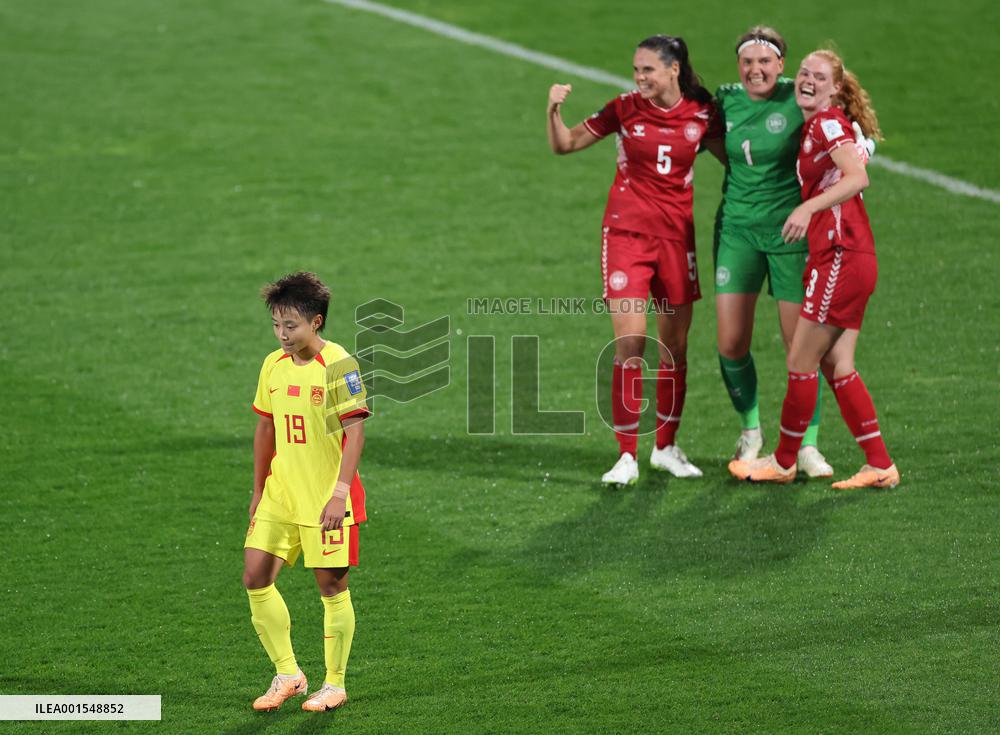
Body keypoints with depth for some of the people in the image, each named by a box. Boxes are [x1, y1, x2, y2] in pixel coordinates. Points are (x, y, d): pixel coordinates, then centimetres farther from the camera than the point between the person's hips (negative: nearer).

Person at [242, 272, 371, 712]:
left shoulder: (337, 366, -13)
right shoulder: (273, 366, 6)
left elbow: (355, 432, -17)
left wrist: (340, 494, -24)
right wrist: (259, 490, 17)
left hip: (326, 500, -6)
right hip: (280, 495, 6)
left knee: (332, 587, 2)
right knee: (255, 578, 0)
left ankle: (334, 686, 16)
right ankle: (287, 675, 14)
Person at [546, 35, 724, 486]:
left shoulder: (700, 114, -1)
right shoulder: (625, 109, -4)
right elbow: (564, 145, 1)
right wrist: (554, 111, -16)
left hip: (677, 236, 2)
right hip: (626, 233, -2)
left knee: (675, 345, 9)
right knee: (629, 344, -11)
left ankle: (666, 448, 24)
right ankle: (627, 456, -5)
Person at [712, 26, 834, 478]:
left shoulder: (798, 99, -9)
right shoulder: (726, 101, 3)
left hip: (790, 230, -3)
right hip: (737, 229, 3)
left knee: (800, 344, 0)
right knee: (731, 343, -1)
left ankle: (807, 446, 11)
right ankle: (750, 432, 21)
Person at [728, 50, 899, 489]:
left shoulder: (828, 121, -10)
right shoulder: (812, 127, 18)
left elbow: (857, 177, -24)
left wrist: (808, 207, -32)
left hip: (842, 256, -9)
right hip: (841, 258, 9)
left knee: (801, 361, 1)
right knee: (837, 366, 9)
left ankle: (784, 461, 13)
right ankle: (880, 466, 9)